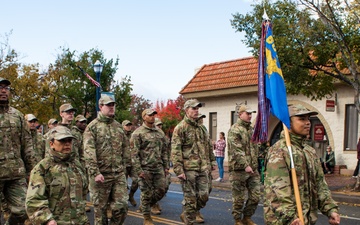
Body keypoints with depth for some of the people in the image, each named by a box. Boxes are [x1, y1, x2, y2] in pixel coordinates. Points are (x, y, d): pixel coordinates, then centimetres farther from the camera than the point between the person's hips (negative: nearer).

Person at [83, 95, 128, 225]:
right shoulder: (92, 127, -4)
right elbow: (89, 152, -13)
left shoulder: (118, 126, 13)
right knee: (100, 208, 5)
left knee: (121, 206, 0)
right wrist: (95, 173, -21)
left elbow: (125, 149, 18)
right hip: (100, 174, -4)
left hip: (119, 174, 4)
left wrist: (125, 167, 13)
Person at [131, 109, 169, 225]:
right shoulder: (138, 133, -7)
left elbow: (164, 150, 17)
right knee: (146, 193, 2)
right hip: (145, 168, -5)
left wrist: (166, 166, 11)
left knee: (161, 190, 6)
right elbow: (134, 153, -10)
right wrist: (138, 170, -15)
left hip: (159, 167, 5)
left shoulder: (160, 132, 12)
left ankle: (152, 204, 34)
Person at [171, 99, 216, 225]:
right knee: (190, 198, -1)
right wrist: (178, 170, -17)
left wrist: (212, 162, 17)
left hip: (203, 169, 6)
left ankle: (186, 215, 27)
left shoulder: (202, 128, 16)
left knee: (204, 196, 6)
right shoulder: (180, 128, -6)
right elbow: (175, 151, -11)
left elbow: (209, 146, 24)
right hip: (188, 169, -6)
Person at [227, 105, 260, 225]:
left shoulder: (251, 129, 15)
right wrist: (245, 165, -25)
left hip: (253, 169, 7)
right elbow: (236, 150, -19)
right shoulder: (234, 130, -10)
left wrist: (255, 164, 15)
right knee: (239, 197, 3)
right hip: (239, 170, -7)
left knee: (255, 196, 8)